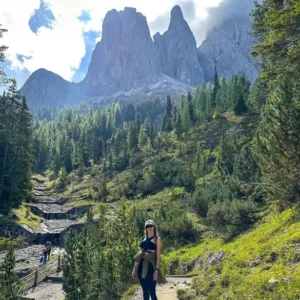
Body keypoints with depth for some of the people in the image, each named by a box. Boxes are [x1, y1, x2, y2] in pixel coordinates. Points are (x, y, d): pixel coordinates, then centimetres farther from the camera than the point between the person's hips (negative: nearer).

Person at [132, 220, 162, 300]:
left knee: (151, 291, -5)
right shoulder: (143, 238, 13)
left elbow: (158, 256, -7)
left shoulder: (157, 238, -2)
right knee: (145, 290, 12)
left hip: (150, 266, -5)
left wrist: (157, 270, -14)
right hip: (142, 266, 5)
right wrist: (134, 268, 11)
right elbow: (140, 253, 15)